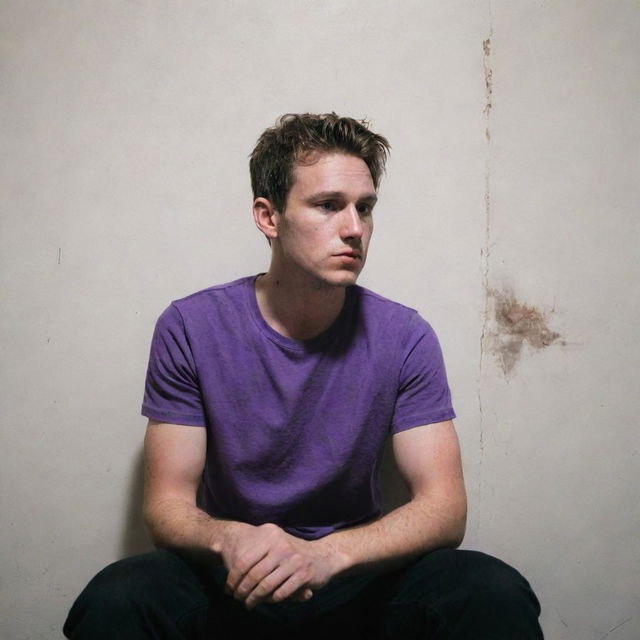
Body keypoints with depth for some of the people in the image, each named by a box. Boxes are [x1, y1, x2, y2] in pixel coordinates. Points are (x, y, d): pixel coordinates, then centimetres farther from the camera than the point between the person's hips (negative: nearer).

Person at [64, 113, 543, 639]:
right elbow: (167, 503, -7)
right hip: (235, 583, 0)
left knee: (495, 594, -26)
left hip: (355, 579, 1)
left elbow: (445, 506, -10)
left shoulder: (404, 338, -5)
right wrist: (228, 540, -31)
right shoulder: (189, 329, -7)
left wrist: (326, 553, -29)